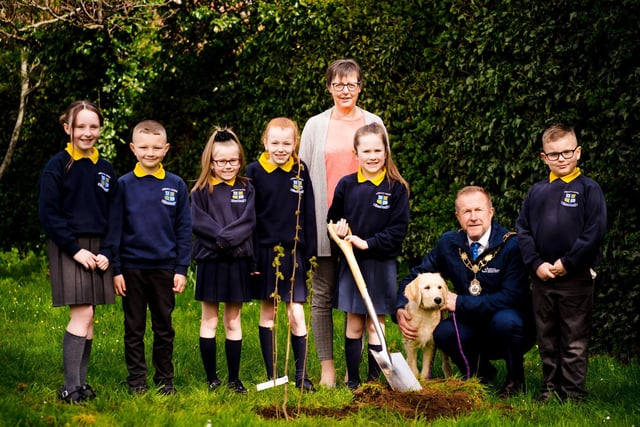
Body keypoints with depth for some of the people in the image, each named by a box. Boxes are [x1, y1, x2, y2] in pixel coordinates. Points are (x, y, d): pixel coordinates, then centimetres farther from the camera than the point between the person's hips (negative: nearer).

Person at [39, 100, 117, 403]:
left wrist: (107, 253, -2)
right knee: (82, 314, -13)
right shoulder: (57, 167, -5)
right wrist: (75, 249, -14)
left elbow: (113, 218, 12)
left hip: (98, 250, 5)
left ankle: (81, 381, 11)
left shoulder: (105, 170, 10)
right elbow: (48, 214, -9)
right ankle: (70, 388, -11)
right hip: (68, 249, -5)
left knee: (88, 318, 5)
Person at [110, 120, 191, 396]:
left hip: (165, 267, 1)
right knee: (134, 328, 8)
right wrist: (116, 270, -3)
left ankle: (165, 380, 19)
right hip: (132, 267, -1)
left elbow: (184, 230, 5)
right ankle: (136, 381, 17)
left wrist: (182, 269, 0)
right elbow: (115, 229, 2)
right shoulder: (124, 185, -1)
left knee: (164, 328, 9)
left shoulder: (176, 186, 2)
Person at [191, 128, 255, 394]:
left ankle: (234, 379, 13)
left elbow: (248, 221, -6)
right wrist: (222, 237, -18)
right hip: (211, 262, -2)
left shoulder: (246, 189, 6)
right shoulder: (202, 190, 1)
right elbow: (199, 222, -8)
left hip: (239, 262, 2)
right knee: (210, 321, 5)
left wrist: (225, 237, -18)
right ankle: (211, 378, 12)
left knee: (233, 322, 8)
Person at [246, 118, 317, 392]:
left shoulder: (301, 171, 2)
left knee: (296, 313, -3)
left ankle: (301, 374, 8)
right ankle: (271, 375, 16)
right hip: (265, 251, 0)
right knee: (267, 312, 8)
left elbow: (308, 215, 6)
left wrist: (310, 254, 4)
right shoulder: (255, 171, -2)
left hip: (294, 252, 0)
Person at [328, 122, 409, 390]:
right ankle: (352, 381, 14)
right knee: (354, 324, 6)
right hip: (351, 264, 2)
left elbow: (399, 229, -8)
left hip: (381, 264, -2)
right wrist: (338, 230, -10)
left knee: (375, 324, 4)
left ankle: (374, 380, 10)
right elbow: (332, 219, 12)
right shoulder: (346, 185, 2)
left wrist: (368, 243, -15)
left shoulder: (396, 188, -5)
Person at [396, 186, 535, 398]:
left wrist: (460, 303, -25)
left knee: (505, 320, -37)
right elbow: (416, 276, 7)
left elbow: (511, 297, -26)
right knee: (443, 332, -25)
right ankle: (481, 372, 7)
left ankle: (515, 379, -6)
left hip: (513, 327, -4)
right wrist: (400, 309, -12)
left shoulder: (511, 245, -17)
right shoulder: (449, 243, -2)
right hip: (475, 330, 4)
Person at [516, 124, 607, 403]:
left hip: (576, 278, -4)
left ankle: (573, 390, 9)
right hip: (541, 277, 4)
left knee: (575, 339, 2)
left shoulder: (588, 189, -4)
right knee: (547, 338, 12)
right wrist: (536, 264, -6)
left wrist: (567, 263, -14)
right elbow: (522, 229, 6)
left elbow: (594, 232, -11)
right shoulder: (536, 192, 8)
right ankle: (550, 387, 22)